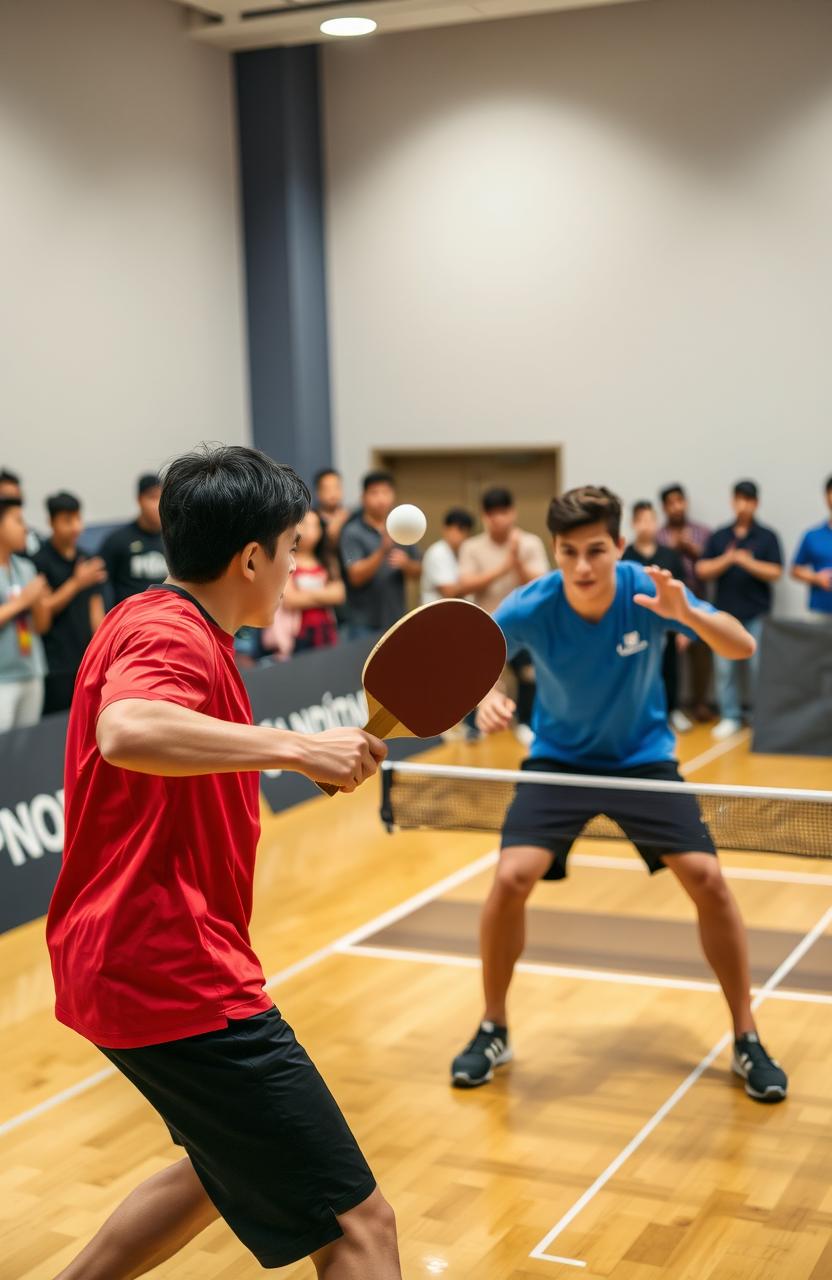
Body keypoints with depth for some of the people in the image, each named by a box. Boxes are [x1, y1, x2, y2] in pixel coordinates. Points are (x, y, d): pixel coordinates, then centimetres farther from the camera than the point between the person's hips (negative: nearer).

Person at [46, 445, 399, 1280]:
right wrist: (295, 748, -36)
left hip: (123, 962, 11)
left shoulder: (151, 621, 15)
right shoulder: (172, 635, -17)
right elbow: (126, 732, -39)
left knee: (231, 1169, 32)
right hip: (173, 980, -11)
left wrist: (318, 757, 16)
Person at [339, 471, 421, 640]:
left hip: (396, 621, 5)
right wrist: (382, 551, -30)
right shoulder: (353, 532, -8)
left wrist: (405, 563, -11)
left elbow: (417, 571, 12)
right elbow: (356, 576, -16)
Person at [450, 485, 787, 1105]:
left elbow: (744, 647, -20)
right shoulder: (528, 608, -22)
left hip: (644, 758, 1)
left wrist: (686, 614, -39)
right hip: (559, 759, 0)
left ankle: (747, 1039, 8)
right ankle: (493, 1031, 7)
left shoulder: (649, 590, -21)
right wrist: (485, 694, -31)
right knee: (512, 878, -17)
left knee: (707, 879, -11)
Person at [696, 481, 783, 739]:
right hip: (725, 611, 2)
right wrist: (727, 559, -14)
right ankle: (730, 717, 10)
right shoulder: (718, 536, 7)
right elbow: (703, 571, 2)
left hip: (756, 614, -2)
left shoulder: (767, 537, 3)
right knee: (724, 667, 1)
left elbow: (775, 573, -4)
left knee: (757, 667, 1)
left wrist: (748, 562, -17)